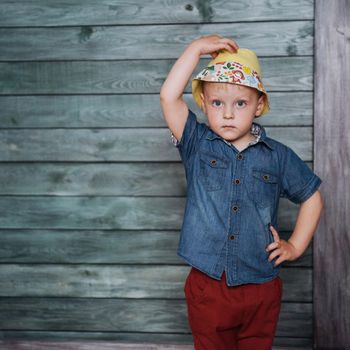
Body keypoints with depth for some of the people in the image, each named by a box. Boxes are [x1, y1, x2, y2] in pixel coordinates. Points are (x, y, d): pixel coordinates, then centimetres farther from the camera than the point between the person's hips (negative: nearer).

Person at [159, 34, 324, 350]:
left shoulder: (278, 156, 0)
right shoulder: (196, 144, -3)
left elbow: (312, 195, 12)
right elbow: (169, 98, -17)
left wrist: (296, 246, 6)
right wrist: (197, 48, -13)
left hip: (261, 290, 1)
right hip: (207, 286, -1)